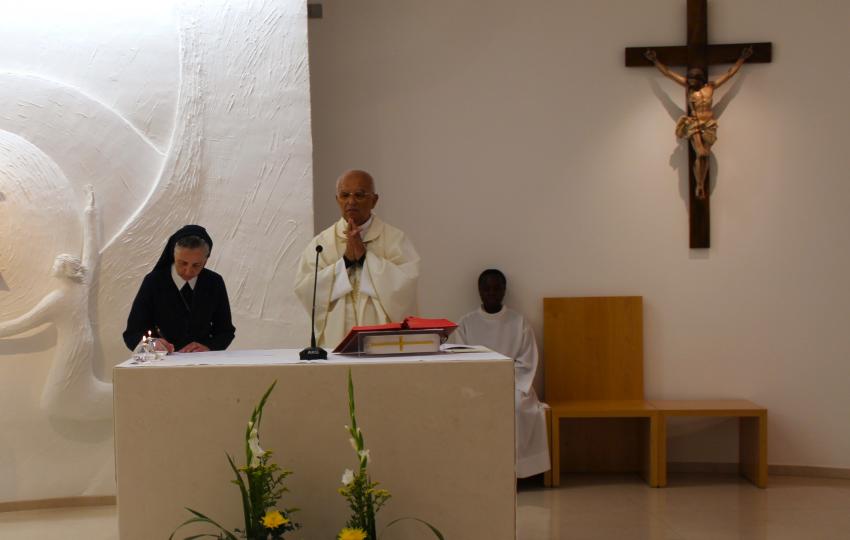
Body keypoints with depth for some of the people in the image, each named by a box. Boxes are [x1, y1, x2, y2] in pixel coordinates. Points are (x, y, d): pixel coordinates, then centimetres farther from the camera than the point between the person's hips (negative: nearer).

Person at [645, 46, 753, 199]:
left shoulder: (711, 86, 4)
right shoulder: (688, 86, 3)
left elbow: (730, 73, 11)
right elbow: (667, 73, 5)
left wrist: (742, 58, 11)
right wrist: (655, 60, 3)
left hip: (709, 125, 2)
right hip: (694, 124, -2)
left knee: (704, 156, 1)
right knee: (700, 154, -16)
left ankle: (701, 186, 11)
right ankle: (699, 185, -1)